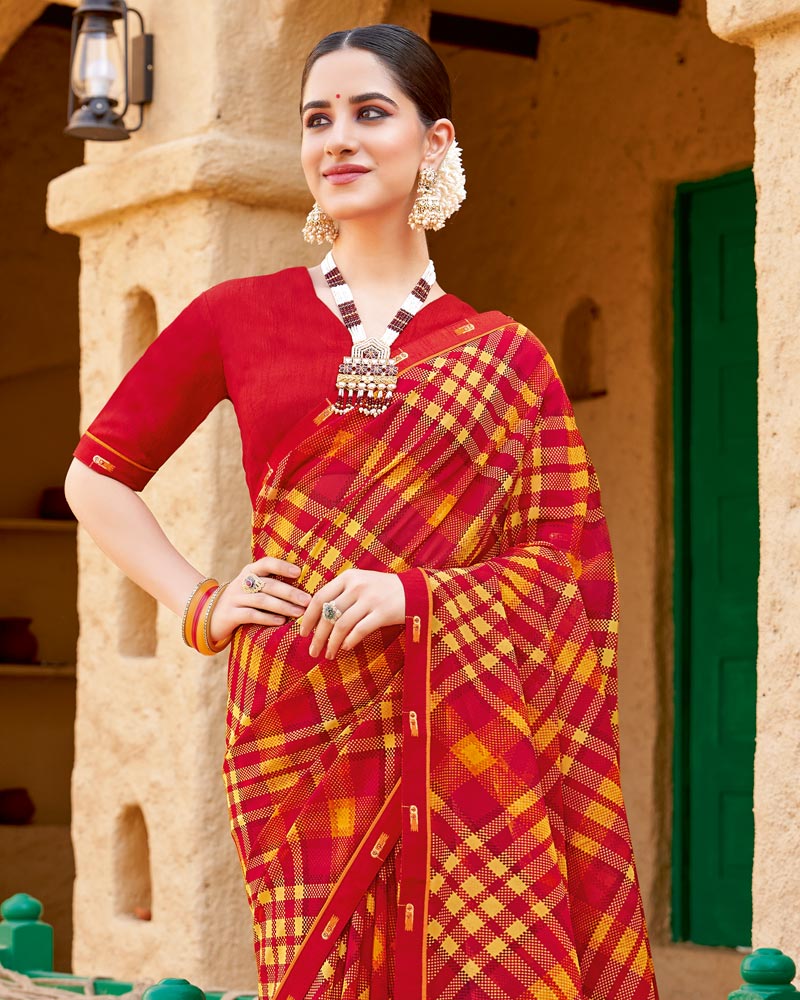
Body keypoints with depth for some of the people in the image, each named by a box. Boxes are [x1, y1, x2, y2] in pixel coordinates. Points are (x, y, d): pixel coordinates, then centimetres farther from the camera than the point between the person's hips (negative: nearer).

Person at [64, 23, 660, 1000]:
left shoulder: (502, 359, 8)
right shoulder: (239, 317, 9)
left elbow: (564, 557, 3)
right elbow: (97, 476, 16)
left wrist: (412, 592, -12)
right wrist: (201, 605, 3)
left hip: (459, 725, 0)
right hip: (302, 723, 0)